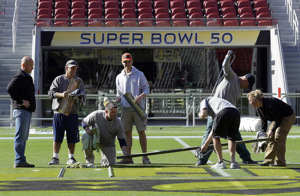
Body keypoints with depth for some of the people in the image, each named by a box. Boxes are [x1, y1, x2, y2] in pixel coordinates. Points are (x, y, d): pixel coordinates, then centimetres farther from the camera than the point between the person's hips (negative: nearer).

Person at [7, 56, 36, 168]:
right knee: (20, 136, -10)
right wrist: (20, 101, -22)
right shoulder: (19, 77, -11)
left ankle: (21, 160, 15)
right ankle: (19, 161, -11)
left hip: (28, 111, 10)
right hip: (22, 110, -10)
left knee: (24, 137, 11)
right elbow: (9, 89, -25)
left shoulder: (27, 78, 21)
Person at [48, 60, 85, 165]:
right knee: (57, 137, -1)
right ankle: (55, 158, 5)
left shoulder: (79, 81, 13)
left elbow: (82, 94, 1)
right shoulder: (58, 79, 6)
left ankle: (71, 158, 15)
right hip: (59, 112, -2)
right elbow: (51, 93, -5)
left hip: (72, 114, 2)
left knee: (72, 137, 4)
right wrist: (61, 94, -23)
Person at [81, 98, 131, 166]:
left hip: (108, 145, 1)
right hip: (94, 139, -1)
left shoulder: (118, 123, -21)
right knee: (85, 136, -33)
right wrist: (87, 129, -30)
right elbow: (84, 122, -7)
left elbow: (122, 140, -15)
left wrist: (125, 153, -31)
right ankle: (90, 160, -11)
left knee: (111, 164, -14)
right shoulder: (96, 115, -23)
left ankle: (104, 158, 26)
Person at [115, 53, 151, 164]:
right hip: (125, 108, 3)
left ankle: (145, 157, 0)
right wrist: (116, 101, 0)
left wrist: (141, 96, -19)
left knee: (141, 131, -4)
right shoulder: (119, 77, 14)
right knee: (127, 132, 2)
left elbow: (146, 89, 0)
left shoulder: (139, 74, 3)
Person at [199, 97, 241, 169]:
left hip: (224, 112, -6)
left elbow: (203, 115, 5)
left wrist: (200, 115, 32)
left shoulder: (204, 101, 28)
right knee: (231, 138, 23)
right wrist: (205, 145, 59)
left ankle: (220, 162, 14)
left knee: (216, 136, 14)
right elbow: (214, 130, 50)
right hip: (236, 112, 6)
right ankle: (233, 162, 11)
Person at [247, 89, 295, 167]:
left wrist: (272, 130, -24)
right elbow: (263, 121, 3)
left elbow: (278, 119, -26)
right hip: (278, 118, 9)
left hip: (288, 117, -9)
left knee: (278, 137, -16)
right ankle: (268, 161, 7)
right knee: (270, 137, 3)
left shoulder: (270, 104, -34)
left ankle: (281, 162, -11)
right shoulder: (258, 108, -6)